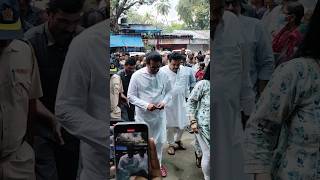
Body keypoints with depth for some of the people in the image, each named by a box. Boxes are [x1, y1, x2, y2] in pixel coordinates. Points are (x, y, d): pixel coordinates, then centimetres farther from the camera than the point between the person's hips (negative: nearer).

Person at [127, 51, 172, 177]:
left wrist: (164, 102, -15)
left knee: (160, 141, 13)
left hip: (160, 114, 3)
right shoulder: (137, 76, -12)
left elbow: (168, 92, 7)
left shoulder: (163, 75, -4)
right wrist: (146, 105, -22)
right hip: (143, 115, -2)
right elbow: (131, 96, -9)